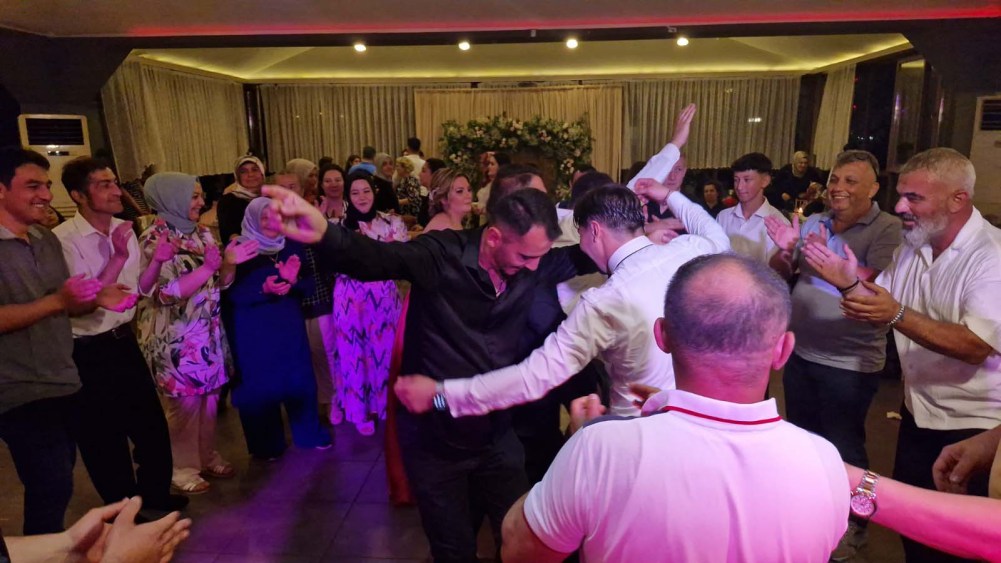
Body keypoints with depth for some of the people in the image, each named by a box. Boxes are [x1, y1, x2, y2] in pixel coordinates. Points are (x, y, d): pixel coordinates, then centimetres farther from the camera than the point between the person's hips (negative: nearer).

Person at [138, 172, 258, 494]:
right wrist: (207, 268, -25)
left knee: (209, 398, 14)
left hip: (208, 333, 6)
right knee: (184, 404, 5)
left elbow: (220, 283, 7)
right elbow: (166, 292, -21)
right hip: (175, 338, -6)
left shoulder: (202, 234, 6)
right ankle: (183, 467, 22)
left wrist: (229, 264, -12)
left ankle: (207, 457, 30)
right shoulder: (154, 240, -13)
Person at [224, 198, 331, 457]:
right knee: (260, 385, 5)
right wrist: (263, 290, -27)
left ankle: (308, 433, 26)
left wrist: (292, 280, -14)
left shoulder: (292, 246, 5)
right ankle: (265, 444, 21)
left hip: (289, 326, 4)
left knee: (299, 379, 9)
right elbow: (230, 294, -14)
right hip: (253, 331, -4)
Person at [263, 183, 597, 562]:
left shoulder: (531, 266, -7)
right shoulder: (442, 255, -22)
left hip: (496, 434, 4)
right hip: (433, 438, -4)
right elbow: (375, 258, -35)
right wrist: (325, 233, -57)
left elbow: (585, 257, 5)